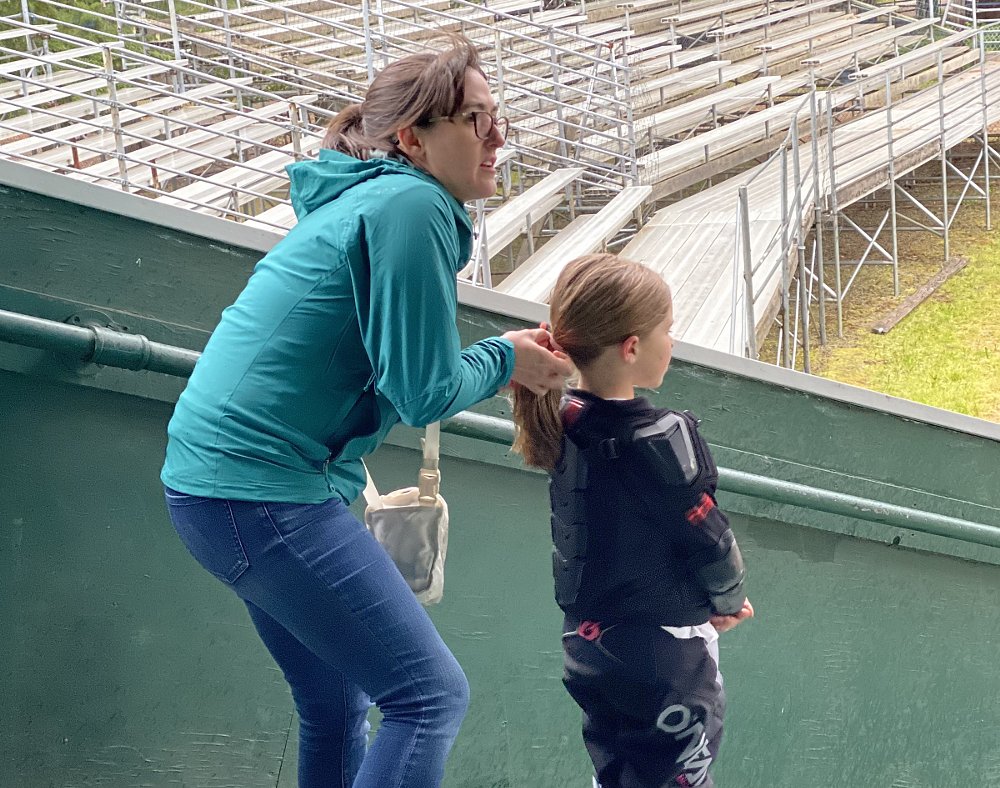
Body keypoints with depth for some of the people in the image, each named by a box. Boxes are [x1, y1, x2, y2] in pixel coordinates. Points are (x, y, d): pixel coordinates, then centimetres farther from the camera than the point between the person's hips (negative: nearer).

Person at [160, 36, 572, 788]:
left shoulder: (365, 200, 16)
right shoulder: (411, 206, -14)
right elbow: (424, 391, -17)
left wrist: (507, 356, 9)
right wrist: (504, 362, 1)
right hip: (264, 488, -11)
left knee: (338, 703, 20)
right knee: (431, 694, -7)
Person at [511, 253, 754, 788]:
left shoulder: (562, 424, -3)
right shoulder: (659, 440, -23)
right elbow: (708, 539, -14)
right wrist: (729, 600, 6)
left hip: (587, 639, 7)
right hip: (664, 649, -7)